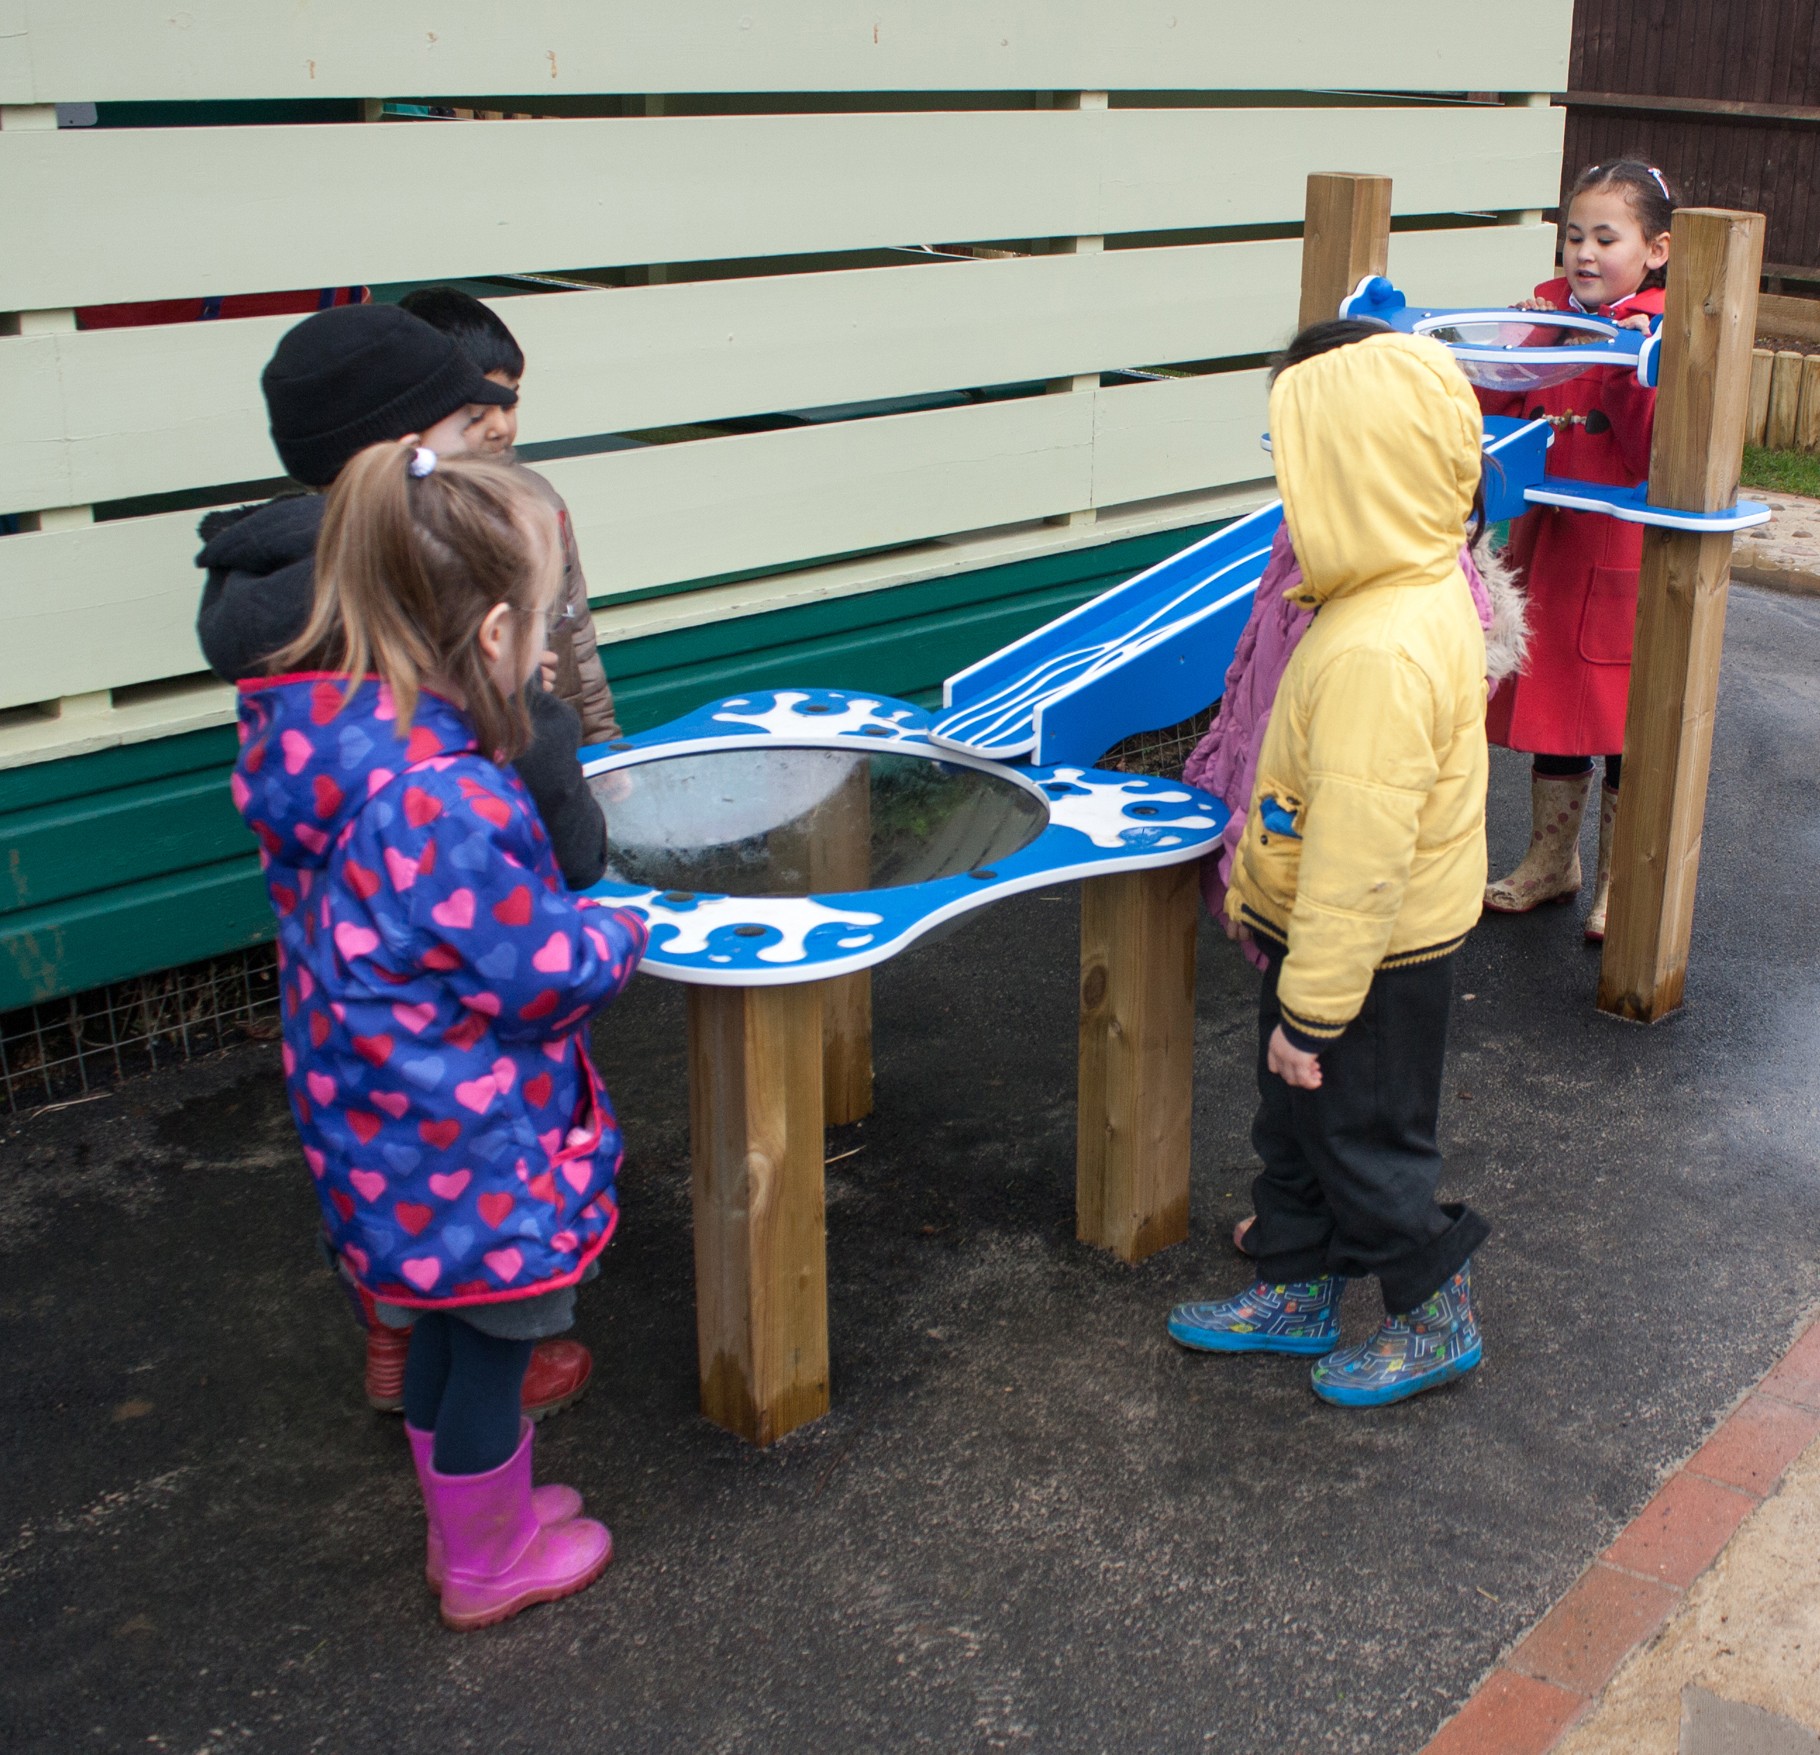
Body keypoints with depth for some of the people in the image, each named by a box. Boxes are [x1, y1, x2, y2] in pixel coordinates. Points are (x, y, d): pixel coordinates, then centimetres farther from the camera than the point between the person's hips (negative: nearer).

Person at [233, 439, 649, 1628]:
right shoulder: (446, 798, -33)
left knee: (453, 1330, 27)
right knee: (492, 1346, 14)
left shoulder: (323, 745, -4)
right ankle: (490, 1564, 36)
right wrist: (619, 931, -3)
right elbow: (544, 975, -24)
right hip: (472, 1152, -9)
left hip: (392, 1137, 9)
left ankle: (470, 1519, 49)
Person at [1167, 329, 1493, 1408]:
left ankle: (1437, 1318, 32)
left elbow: (1358, 863, -31)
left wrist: (1311, 1012, -23)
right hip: (1353, 934, 9)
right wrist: (1257, 885, 20)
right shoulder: (1417, 590, -1)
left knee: (1366, 1142, 11)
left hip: (1371, 956, -9)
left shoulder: (1376, 653, -34)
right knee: (1295, 1121, 23)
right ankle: (1296, 1293, 41)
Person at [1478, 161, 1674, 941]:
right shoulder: (1547, 306, 6)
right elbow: (1494, 410, 6)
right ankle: (1550, 861, 32)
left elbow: (1660, 451, -19)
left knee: (1625, 716, 5)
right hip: (1548, 538, 5)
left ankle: (1617, 883, 20)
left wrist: (1631, 369, -28)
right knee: (1551, 700, 16)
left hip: (1624, 554, -5)